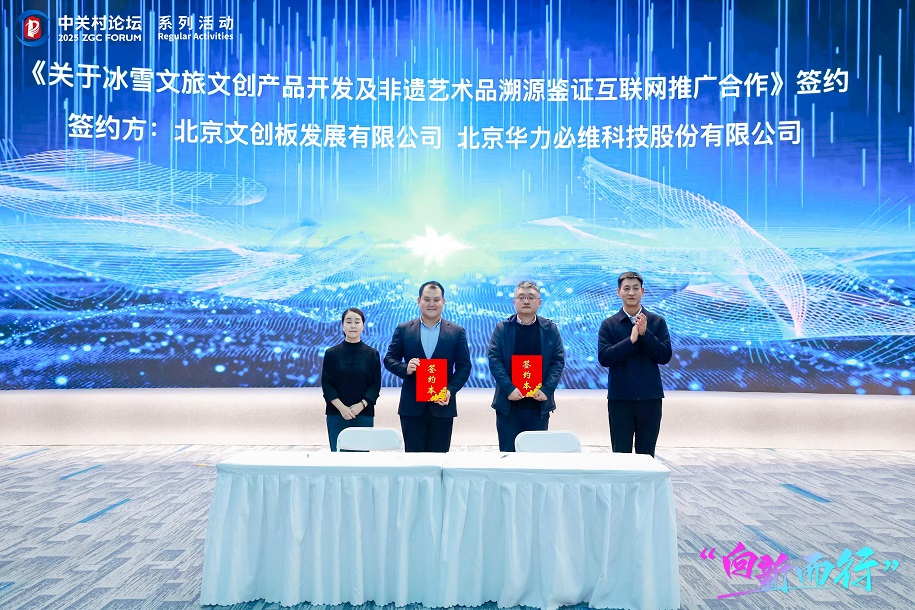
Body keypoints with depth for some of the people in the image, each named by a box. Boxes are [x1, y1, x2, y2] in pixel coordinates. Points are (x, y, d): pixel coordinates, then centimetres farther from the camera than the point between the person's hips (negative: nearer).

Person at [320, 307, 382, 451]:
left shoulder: (372, 354, 4)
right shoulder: (332, 353, 4)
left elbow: (376, 385, 2)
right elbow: (326, 384, 0)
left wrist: (361, 405, -13)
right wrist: (341, 407, -13)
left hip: (364, 414, 0)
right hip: (337, 415, 0)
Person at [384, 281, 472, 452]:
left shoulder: (457, 332, 5)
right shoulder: (403, 330, 6)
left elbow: (464, 366, 3)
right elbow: (389, 359, 7)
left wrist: (450, 390, -11)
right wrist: (405, 368, -15)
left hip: (442, 406, 0)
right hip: (412, 406, 0)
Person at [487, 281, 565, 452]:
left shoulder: (550, 329, 6)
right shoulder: (502, 328, 3)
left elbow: (558, 361, 1)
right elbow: (494, 360, -4)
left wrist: (546, 390, -12)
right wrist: (509, 389, -16)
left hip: (539, 403, 1)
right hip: (509, 402, -1)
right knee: (508, 452, 4)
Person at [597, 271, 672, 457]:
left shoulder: (657, 322, 5)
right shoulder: (609, 325, 3)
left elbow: (665, 356, -4)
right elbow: (603, 357, -9)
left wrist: (645, 334, -15)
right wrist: (631, 339, -17)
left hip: (650, 397, 1)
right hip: (620, 398, -1)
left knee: (646, 454, 8)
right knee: (620, 453, 5)